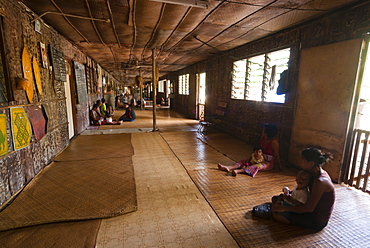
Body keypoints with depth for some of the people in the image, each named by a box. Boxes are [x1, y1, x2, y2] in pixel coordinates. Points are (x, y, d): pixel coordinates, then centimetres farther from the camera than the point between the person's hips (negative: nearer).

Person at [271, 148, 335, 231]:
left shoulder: (320, 181, -31)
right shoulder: (319, 173, -2)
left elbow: (309, 208, -28)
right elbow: (309, 192, 14)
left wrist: (284, 208, -24)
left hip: (317, 221, -9)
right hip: (315, 212, 9)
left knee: (276, 214, -17)